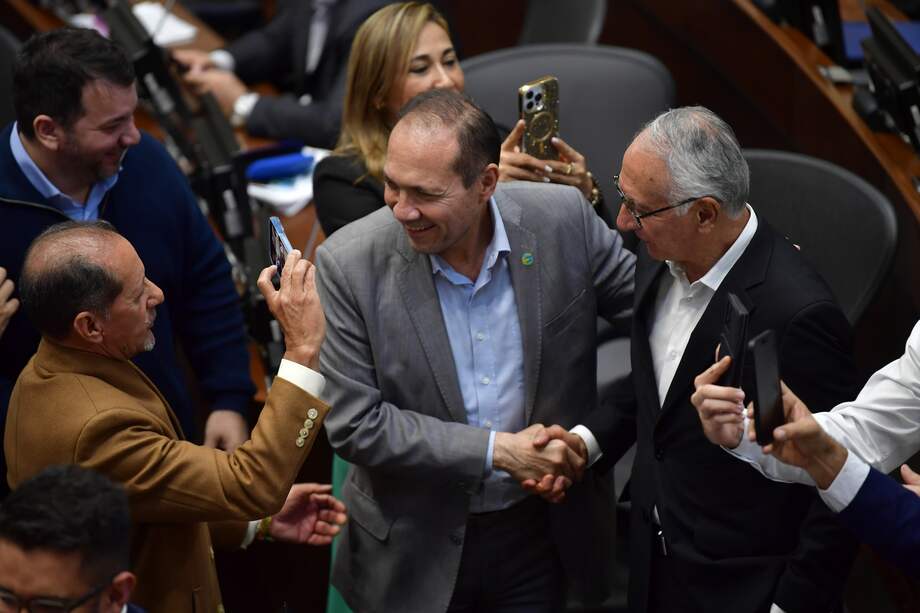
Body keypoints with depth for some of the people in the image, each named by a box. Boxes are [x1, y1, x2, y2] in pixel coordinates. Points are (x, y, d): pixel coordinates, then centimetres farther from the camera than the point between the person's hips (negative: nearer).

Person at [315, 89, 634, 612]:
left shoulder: (563, 220, -14)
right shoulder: (349, 264, -18)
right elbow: (355, 425, -15)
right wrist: (497, 451, -18)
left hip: (541, 532, 1)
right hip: (416, 550, -1)